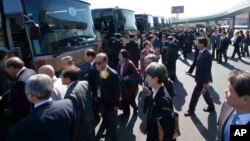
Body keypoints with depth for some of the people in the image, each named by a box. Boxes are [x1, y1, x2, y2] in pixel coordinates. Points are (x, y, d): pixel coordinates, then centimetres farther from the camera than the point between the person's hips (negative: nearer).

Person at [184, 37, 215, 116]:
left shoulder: (207, 55, -26)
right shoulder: (201, 53, 3)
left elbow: (207, 70, -24)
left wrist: (206, 82, -21)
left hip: (203, 79, -9)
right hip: (201, 78, 9)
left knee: (195, 94, 5)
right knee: (205, 93, 23)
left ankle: (191, 110, 23)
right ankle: (211, 107, 41)